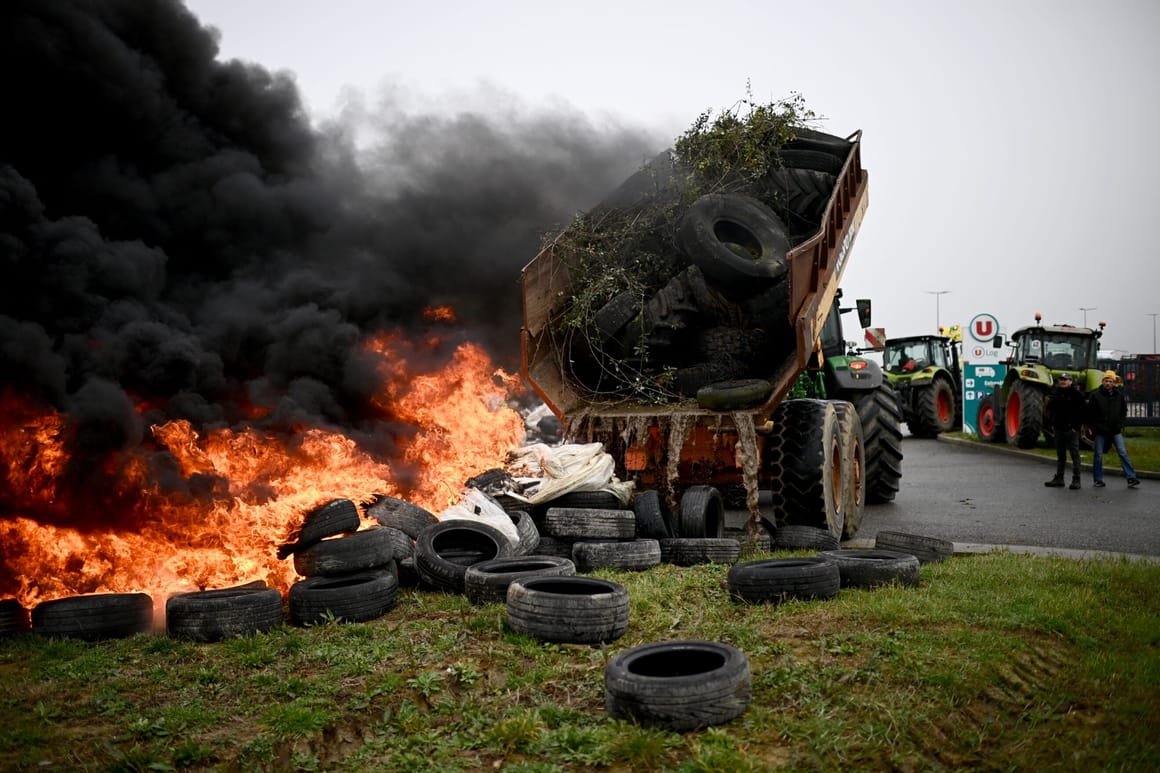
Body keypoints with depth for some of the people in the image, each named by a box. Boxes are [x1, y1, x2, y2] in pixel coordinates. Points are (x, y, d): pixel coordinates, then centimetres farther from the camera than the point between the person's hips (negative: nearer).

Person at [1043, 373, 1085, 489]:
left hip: (1071, 430, -6)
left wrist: (1077, 425, -12)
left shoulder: (1076, 394, -6)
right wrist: (1052, 423, 13)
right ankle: (1059, 478, 19)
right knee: (1060, 455, 12)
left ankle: (1076, 480, 1)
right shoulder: (1055, 393, 11)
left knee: (1074, 454, -3)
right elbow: (1050, 408, 22)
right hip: (1058, 429, 6)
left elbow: (1083, 410, -9)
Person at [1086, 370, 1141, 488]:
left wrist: (1120, 424, 8)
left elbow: (1124, 411, 17)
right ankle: (1097, 479, 12)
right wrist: (1093, 427, -1)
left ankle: (1131, 478, -4)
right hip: (1100, 431, -2)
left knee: (1123, 453, -4)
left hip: (1116, 430, 2)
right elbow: (1089, 413, 1)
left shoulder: (1119, 395, 4)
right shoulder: (1095, 395, -4)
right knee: (1098, 455, 4)